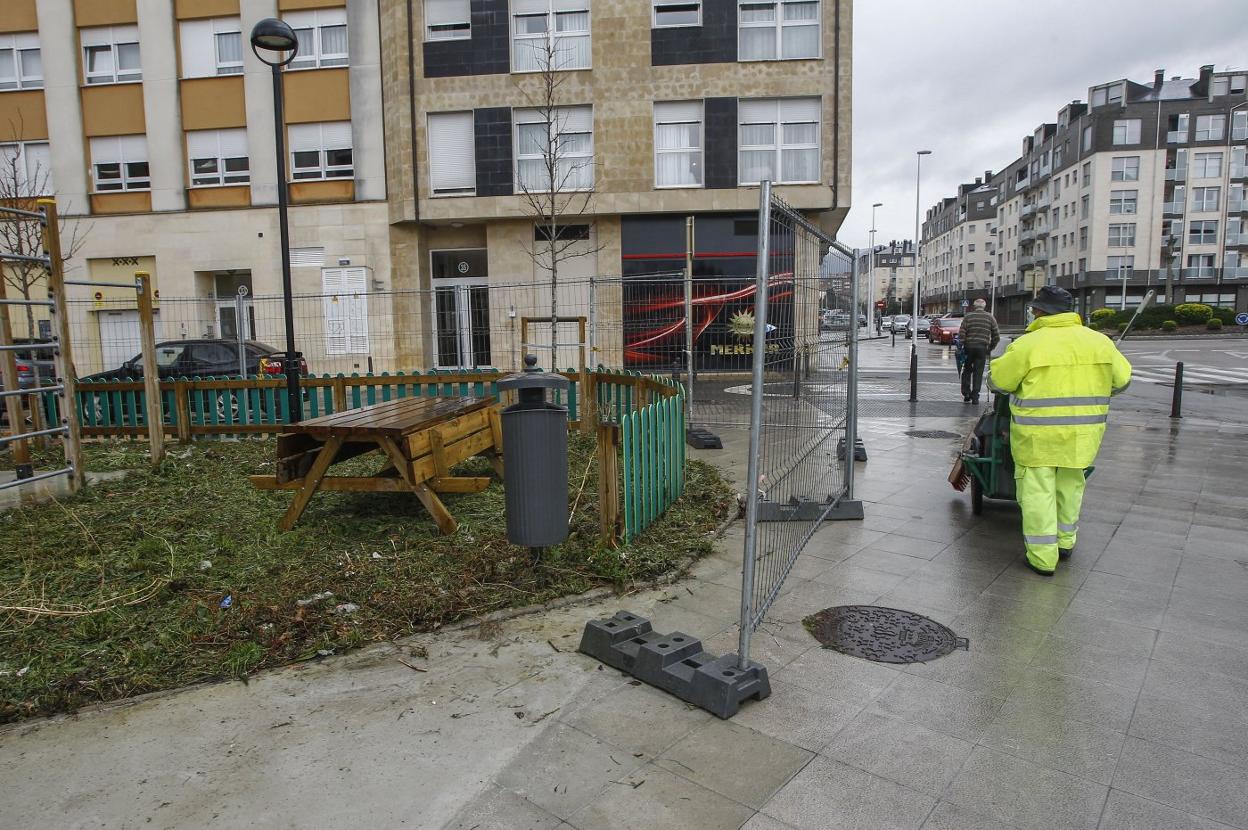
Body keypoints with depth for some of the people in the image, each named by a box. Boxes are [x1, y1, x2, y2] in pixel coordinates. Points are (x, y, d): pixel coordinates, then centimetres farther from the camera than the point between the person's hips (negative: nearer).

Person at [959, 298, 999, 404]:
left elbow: (961, 334, -6)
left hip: (969, 347, 0)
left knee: (967, 371, 14)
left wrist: (961, 346, 2)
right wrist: (990, 348, 12)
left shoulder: (968, 317, 2)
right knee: (978, 373, 5)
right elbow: (996, 337, 3)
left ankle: (966, 394, 9)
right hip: (982, 348, 0)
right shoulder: (990, 318, 5)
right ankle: (975, 397, 4)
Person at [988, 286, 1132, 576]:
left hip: (1038, 434, -5)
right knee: (1069, 484, 22)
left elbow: (998, 381, -4)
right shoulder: (1098, 341, 3)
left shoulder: (1027, 345, -12)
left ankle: (1042, 558, 6)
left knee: (1037, 490, 3)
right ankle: (1065, 542, 36)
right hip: (1082, 433, 5)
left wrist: (1023, 386, 17)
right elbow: (1121, 379, 13)